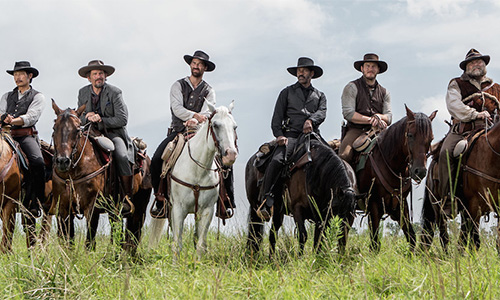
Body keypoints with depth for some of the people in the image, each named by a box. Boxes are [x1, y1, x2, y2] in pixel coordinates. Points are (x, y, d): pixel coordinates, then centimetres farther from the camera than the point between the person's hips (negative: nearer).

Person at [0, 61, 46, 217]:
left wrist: (14, 121, -23)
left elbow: (32, 117, -5)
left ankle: (34, 202, -21)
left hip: (26, 136, -4)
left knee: (37, 161, -29)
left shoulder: (37, 97, 11)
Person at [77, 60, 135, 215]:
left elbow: (122, 119, -11)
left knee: (122, 157, -32)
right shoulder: (83, 93, 9)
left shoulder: (115, 92, -4)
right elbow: (80, 118, 11)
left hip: (114, 134, -4)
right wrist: (88, 117, -13)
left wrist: (100, 120, -20)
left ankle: (128, 198, -22)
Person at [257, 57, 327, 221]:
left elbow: (322, 112, 4)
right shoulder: (287, 92, 19)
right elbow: (277, 117, 11)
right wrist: (279, 135, -7)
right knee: (277, 160, -29)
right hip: (291, 135, -2)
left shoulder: (320, 96, 24)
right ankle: (266, 200, -27)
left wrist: (311, 120, -18)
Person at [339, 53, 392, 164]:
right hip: (355, 130, -3)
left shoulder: (384, 92, 19)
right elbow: (348, 113, -7)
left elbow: (388, 118, 11)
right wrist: (370, 120, -13)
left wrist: (378, 116, -13)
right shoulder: (352, 87, 5)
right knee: (344, 156, -30)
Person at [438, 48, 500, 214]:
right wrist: (475, 114, -16)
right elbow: (454, 105, -3)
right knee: (446, 153, -30)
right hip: (461, 131, -2)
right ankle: (446, 198, -26)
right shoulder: (456, 84, 14)